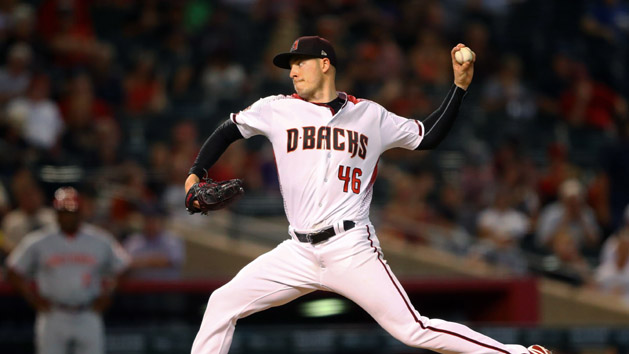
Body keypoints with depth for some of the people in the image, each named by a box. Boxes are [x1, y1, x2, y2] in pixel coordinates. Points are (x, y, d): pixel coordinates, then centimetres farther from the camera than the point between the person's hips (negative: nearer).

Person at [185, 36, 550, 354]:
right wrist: (195, 175, 6)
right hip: (298, 253, 3)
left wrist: (459, 86, 8)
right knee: (223, 303, -5)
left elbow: (429, 136, 16)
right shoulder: (278, 110, 10)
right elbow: (228, 132, 20)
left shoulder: (370, 115, 8)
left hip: (351, 251, -3)